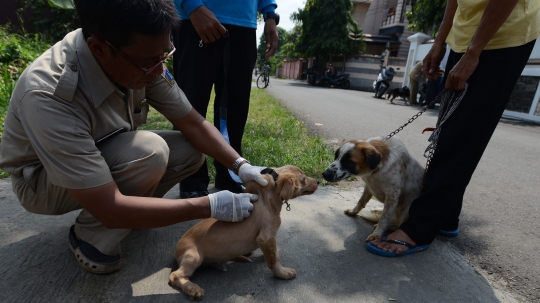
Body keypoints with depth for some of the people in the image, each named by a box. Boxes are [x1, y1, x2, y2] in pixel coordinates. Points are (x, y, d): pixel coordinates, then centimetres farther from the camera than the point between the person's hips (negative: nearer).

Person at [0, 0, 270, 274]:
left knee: (191, 151, -13)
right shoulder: (49, 96, -38)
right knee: (150, 152, -33)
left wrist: (240, 166, -24)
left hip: (104, 156, 5)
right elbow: (109, 209, -37)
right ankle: (90, 237, -7)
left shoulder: (142, 59, -21)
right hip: (43, 179, -5)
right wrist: (210, 207, -36)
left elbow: (193, 124, -13)